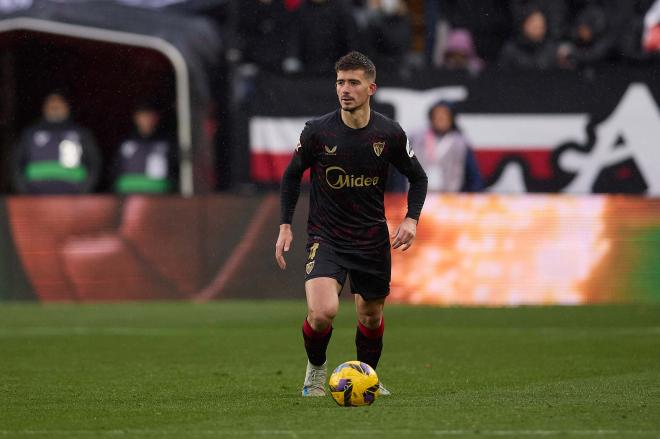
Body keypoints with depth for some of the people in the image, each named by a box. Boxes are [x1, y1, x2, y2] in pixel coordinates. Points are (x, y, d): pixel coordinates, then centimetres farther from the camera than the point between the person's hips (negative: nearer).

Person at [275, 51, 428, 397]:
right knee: (322, 312, -23)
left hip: (372, 239, 3)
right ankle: (315, 369, 7)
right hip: (326, 238, -2)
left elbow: (418, 177, 8)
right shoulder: (317, 131, -11)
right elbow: (292, 175, 5)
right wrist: (285, 225, 0)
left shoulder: (390, 134, -6)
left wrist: (411, 219, -7)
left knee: (371, 317, 13)